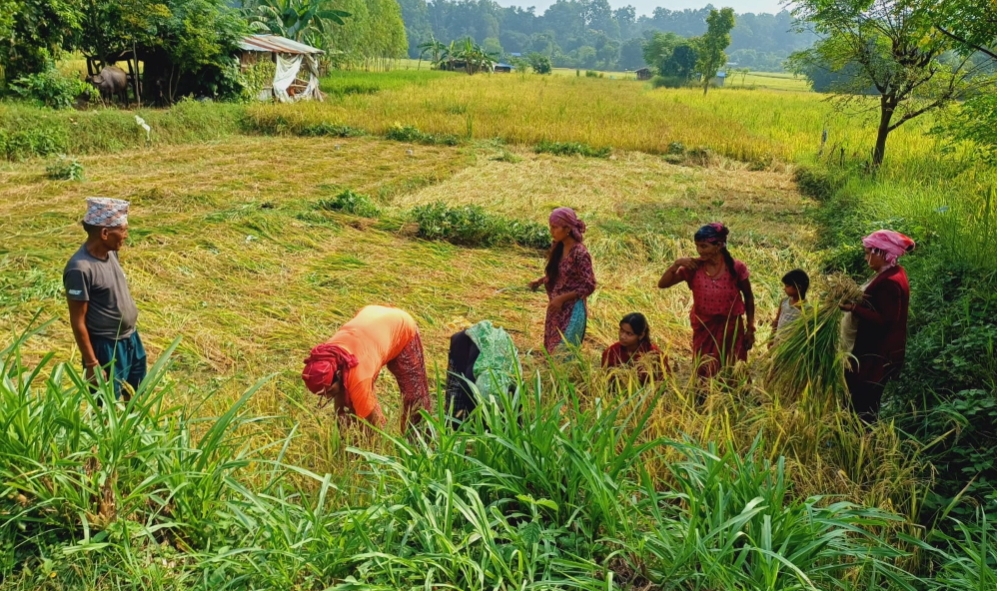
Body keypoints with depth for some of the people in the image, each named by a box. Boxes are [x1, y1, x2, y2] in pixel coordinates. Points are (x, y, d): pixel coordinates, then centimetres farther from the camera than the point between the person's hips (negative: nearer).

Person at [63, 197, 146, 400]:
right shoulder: (81, 268, -25)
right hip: (106, 347, -8)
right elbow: (78, 322, -20)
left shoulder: (110, 252, -1)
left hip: (131, 338, 8)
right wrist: (92, 364, -17)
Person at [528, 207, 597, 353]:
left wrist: (562, 298, -19)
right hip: (556, 309, 8)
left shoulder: (580, 253, -20)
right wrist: (540, 281, -1)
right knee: (551, 351, 15)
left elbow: (589, 286, -17)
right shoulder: (558, 248, 3)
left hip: (572, 311, -8)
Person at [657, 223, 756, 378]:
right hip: (704, 330, 2)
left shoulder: (736, 267, -12)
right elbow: (662, 284, -9)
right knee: (704, 374, 12)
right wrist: (676, 264, -23)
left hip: (731, 328, -1)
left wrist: (750, 329, 2)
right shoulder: (693, 268, -9)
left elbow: (748, 298, 0)